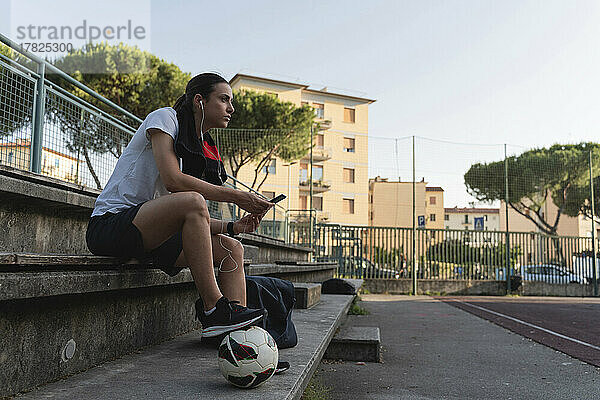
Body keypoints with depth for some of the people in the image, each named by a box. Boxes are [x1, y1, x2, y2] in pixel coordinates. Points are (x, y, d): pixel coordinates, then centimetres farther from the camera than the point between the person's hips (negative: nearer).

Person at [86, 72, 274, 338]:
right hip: (110, 224, -8)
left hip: (153, 234, 8)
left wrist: (232, 226, -8)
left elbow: (196, 221, 9)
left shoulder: (205, 151, 16)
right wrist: (235, 196, -21)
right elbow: (173, 180, -23)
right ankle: (213, 309, -27)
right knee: (192, 201, -33)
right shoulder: (164, 117, -5)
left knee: (231, 249, -8)